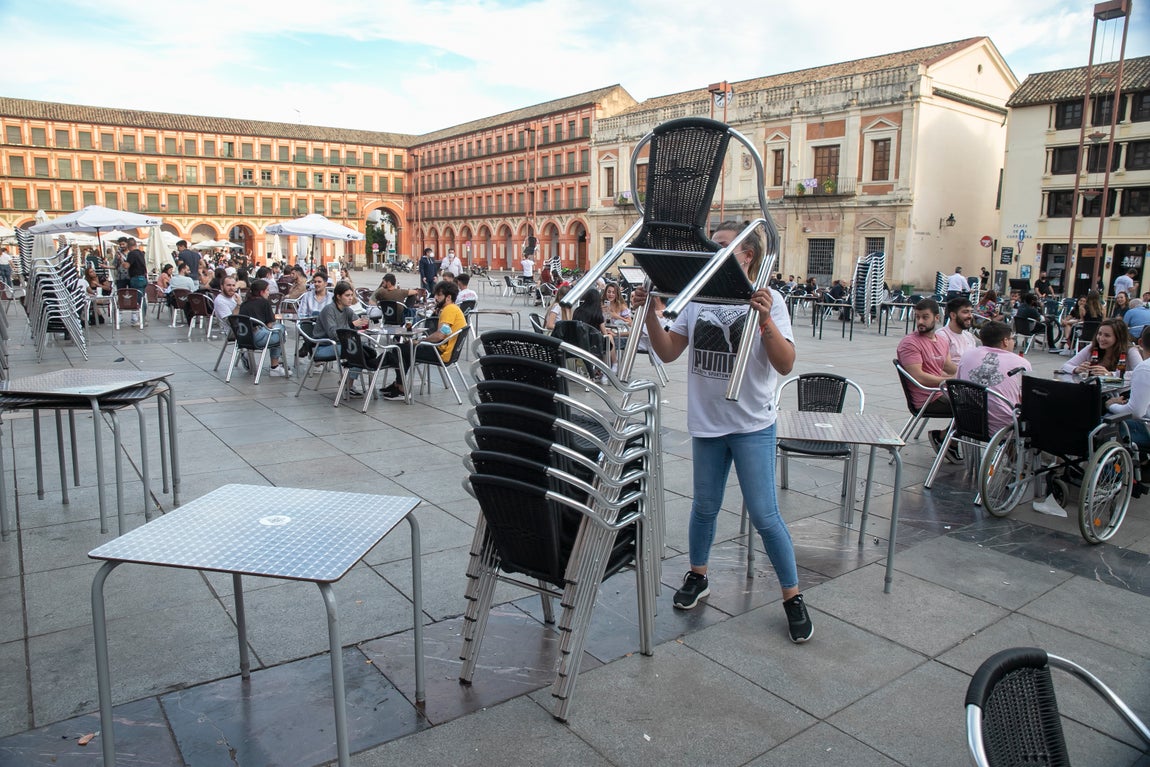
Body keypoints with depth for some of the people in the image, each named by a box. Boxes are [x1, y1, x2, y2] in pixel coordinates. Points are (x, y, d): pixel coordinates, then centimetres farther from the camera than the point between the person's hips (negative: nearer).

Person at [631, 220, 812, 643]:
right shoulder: (698, 297, 4)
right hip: (706, 420, 4)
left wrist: (765, 319, -28)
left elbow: (785, 364, -16)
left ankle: (792, 595, 17)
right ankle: (697, 576, 38)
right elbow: (668, 352, 2)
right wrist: (649, 314, -11)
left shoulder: (768, 300, -7)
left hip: (752, 424, -3)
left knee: (764, 515, -1)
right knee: (704, 505, 17)